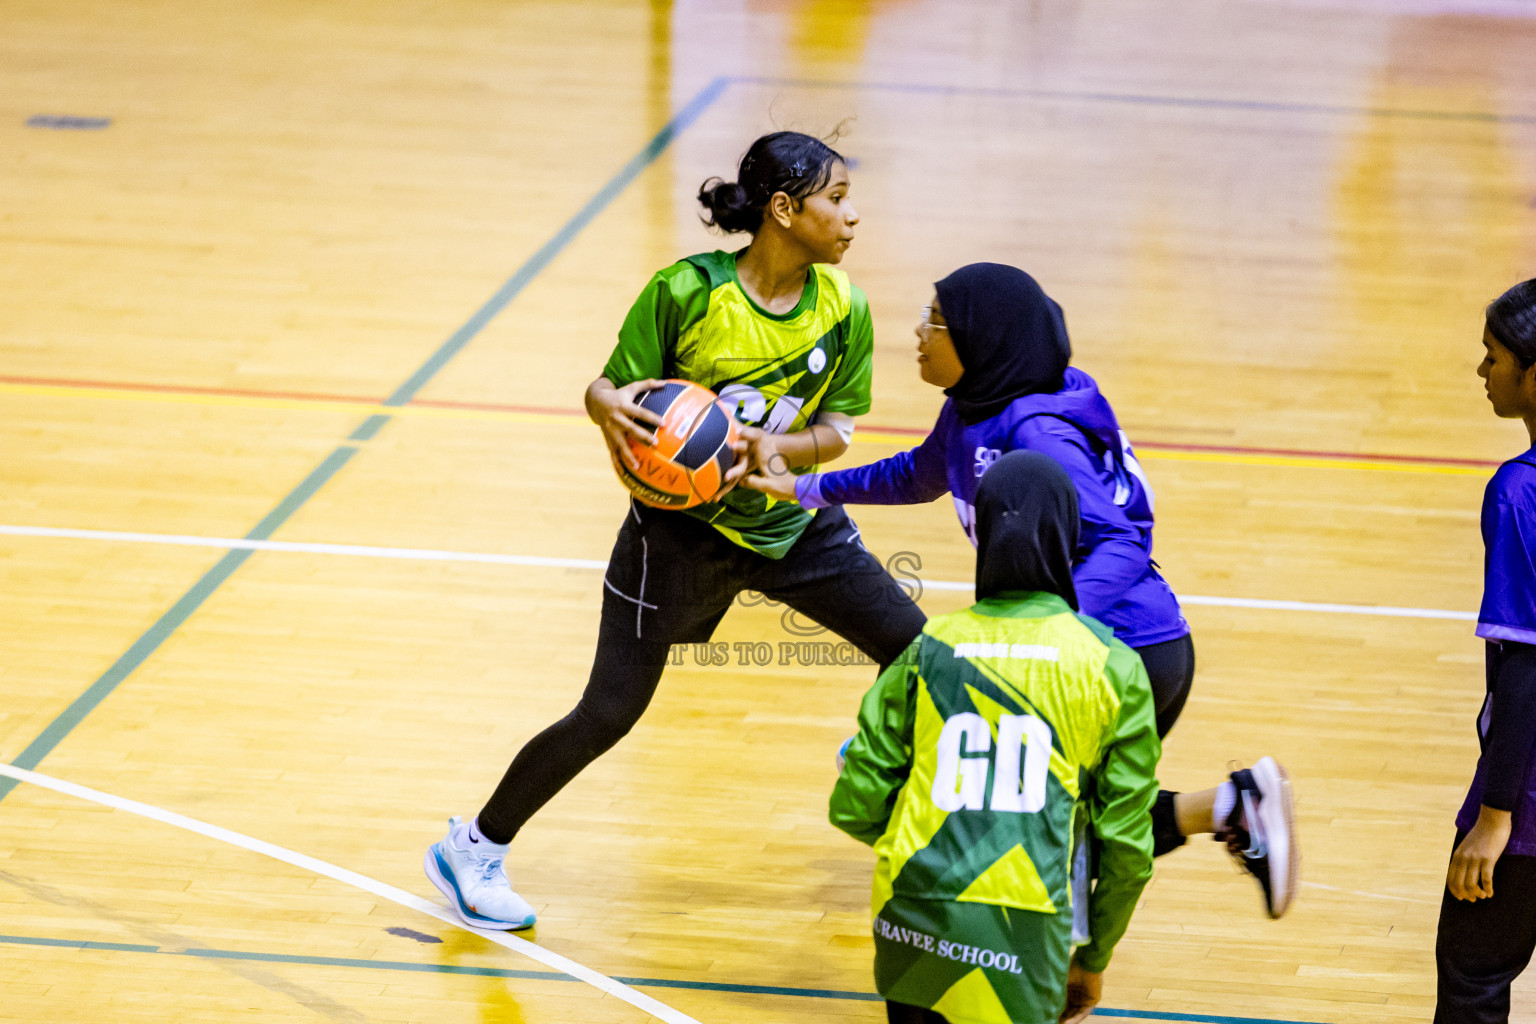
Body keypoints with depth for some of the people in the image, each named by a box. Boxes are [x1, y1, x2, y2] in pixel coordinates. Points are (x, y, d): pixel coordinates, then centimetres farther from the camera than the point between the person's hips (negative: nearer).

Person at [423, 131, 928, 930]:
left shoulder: (843, 308, -11)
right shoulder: (686, 293, -22)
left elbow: (837, 429, -5)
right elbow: (606, 390, -13)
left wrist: (774, 447, -26)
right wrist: (613, 407, -38)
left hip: (792, 520, 4)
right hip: (683, 526, -4)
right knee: (608, 714, -4)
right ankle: (473, 848, 14)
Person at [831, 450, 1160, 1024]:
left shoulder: (928, 650, 9)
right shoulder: (1112, 666, 4)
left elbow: (855, 809, 9)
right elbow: (1127, 843, 7)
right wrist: (1093, 959, 21)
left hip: (914, 919, 2)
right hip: (1025, 934, -2)